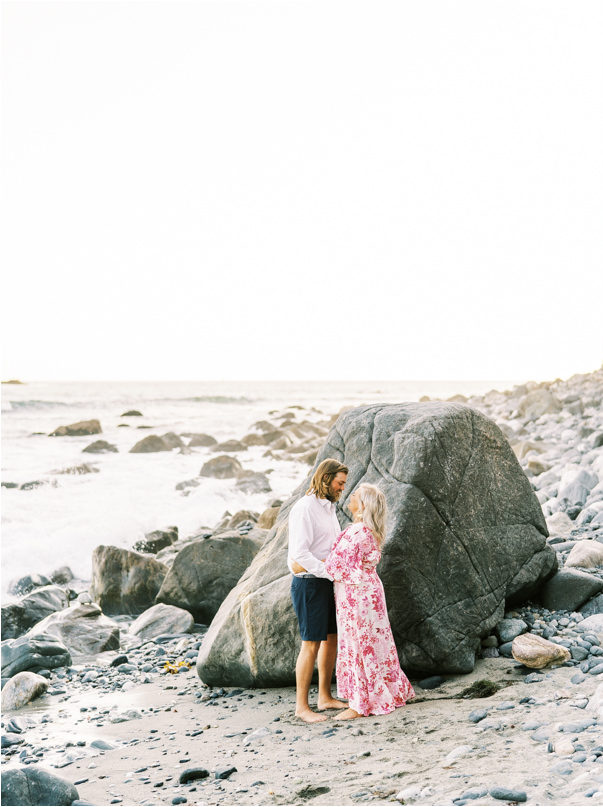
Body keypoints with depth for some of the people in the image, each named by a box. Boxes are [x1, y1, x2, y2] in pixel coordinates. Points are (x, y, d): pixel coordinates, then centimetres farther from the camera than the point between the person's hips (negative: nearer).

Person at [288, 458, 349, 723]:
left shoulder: (328, 507, 13)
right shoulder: (304, 508, -17)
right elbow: (299, 554, -24)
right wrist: (331, 572, -27)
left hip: (326, 583, 9)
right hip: (308, 584, -9)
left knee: (331, 638, 13)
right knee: (311, 644, -6)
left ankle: (325, 697, 24)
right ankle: (301, 706, 2)